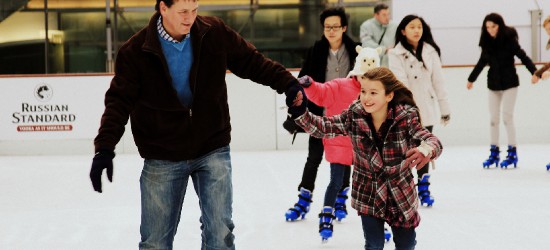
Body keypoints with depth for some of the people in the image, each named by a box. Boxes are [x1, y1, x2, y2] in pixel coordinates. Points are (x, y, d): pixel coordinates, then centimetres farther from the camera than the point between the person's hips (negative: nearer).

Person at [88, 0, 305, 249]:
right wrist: (104, 148, -22)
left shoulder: (215, 33, -7)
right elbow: (120, 100, -12)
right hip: (162, 158, -1)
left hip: (212, 150, 1)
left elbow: (252, 62, 3)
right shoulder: (136, 50, -11)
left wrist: (287, 83, -8)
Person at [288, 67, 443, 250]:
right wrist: (300, 112, -30)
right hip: (368, 194, 1)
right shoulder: (353, 116, -14)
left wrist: (425, 150, -55)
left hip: (400, 193, 0)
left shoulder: (406, 118, -21)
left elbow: (433, 141, -30)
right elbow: (323, 127, -12)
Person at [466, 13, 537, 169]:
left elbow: (522, 56, -16)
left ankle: (512, 153, 1)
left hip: (509, 83, -5)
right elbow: (482, 62, 15)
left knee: (507, 117, -7)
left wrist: (534, 71, -32)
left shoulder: (509, 39, -13)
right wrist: (471, 79, 27)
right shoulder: (487, 42, 0)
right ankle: (494, 153, 14)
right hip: (493, 84, 5)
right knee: (493, 119, 6)